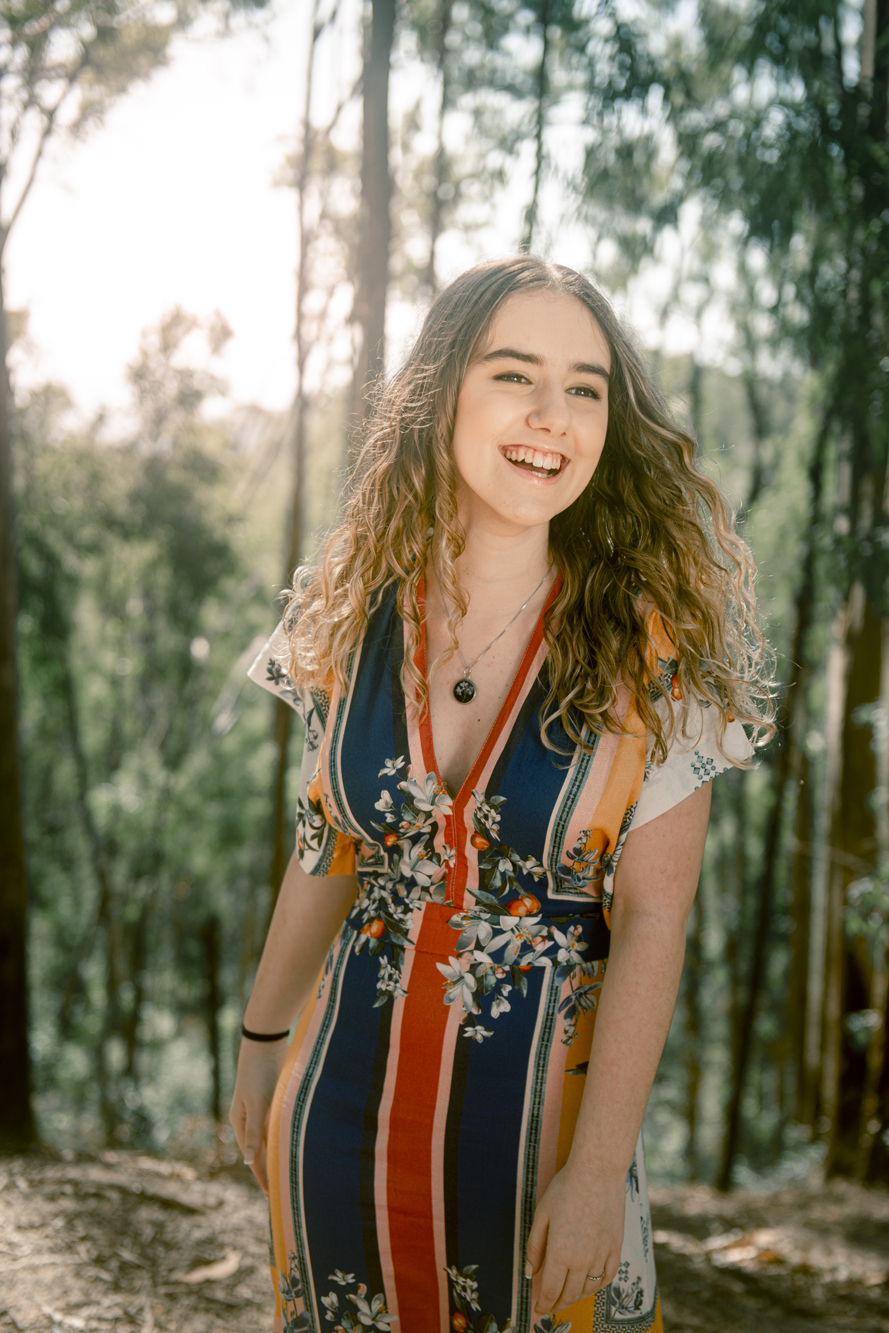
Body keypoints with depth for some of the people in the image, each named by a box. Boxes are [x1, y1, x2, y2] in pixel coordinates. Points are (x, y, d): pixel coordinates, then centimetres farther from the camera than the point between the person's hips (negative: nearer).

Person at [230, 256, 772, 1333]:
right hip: (342, 1096, 3)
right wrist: (262, 1038, 15)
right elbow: (328, 851, 8)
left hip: (544, 1096, -3)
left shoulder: (652, 641, -12)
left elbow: (650, 923, -14)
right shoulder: (355, 615, -3)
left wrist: (600, 1170, -17)